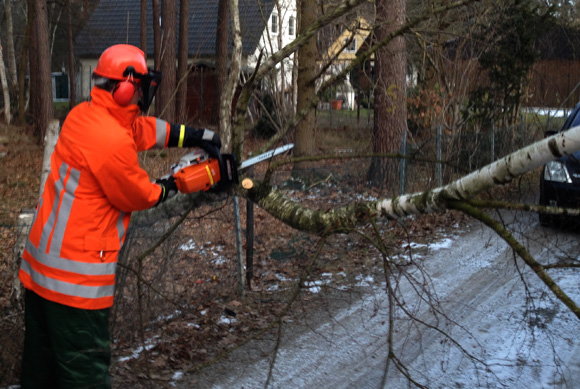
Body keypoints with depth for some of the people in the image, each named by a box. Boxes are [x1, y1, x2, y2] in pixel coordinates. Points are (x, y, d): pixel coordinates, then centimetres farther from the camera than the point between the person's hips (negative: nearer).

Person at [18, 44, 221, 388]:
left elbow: (146, 128, 16)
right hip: (76, 278, -10)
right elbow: (139, 196, -8)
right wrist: (176, 185, 10)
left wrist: (196, 135, 14)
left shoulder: (83, 115, 4)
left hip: (38, 265, 10)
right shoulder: (113, 140, -22)